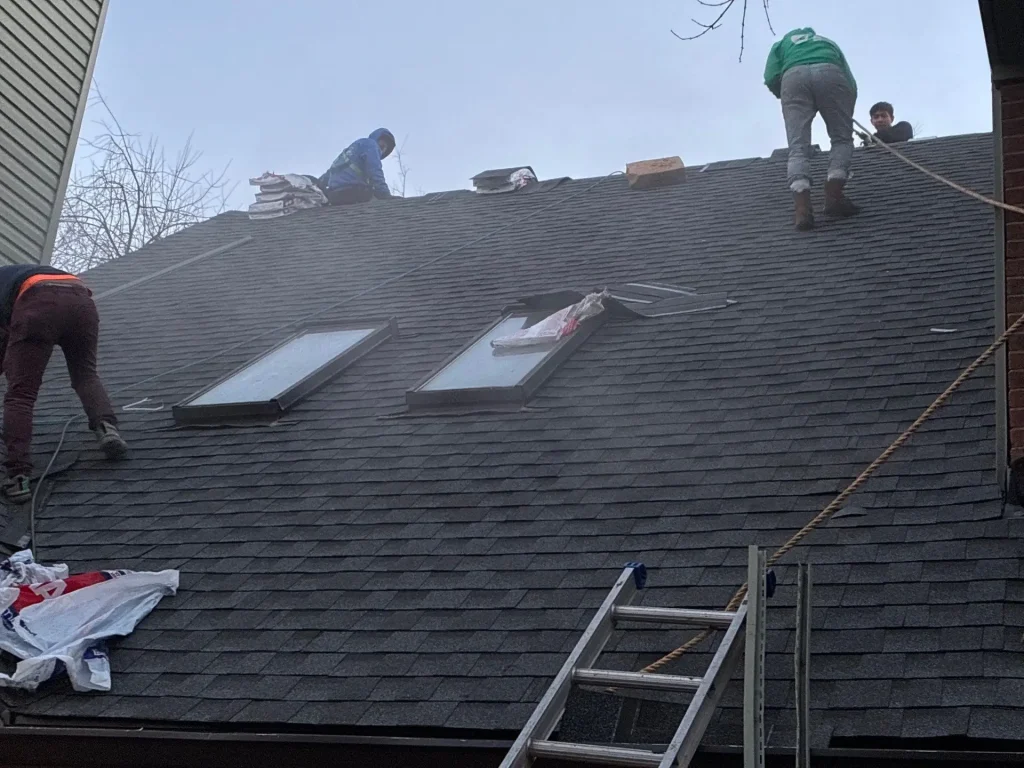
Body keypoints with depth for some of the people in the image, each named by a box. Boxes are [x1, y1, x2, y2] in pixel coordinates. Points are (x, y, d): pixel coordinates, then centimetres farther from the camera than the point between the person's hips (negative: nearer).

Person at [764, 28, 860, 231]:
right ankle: (833, 195, -9)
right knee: (842, 138, 11)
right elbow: (851, 83, 30)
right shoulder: (829, 43, 42)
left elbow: (771, 79, 19)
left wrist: (786, 97, 37)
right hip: (830, 73, 1)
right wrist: (845, 112, 43)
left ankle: (802, 208, -24)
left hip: (794, 76, 0)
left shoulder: (782, 43, 38)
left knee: (798, 147, -6)